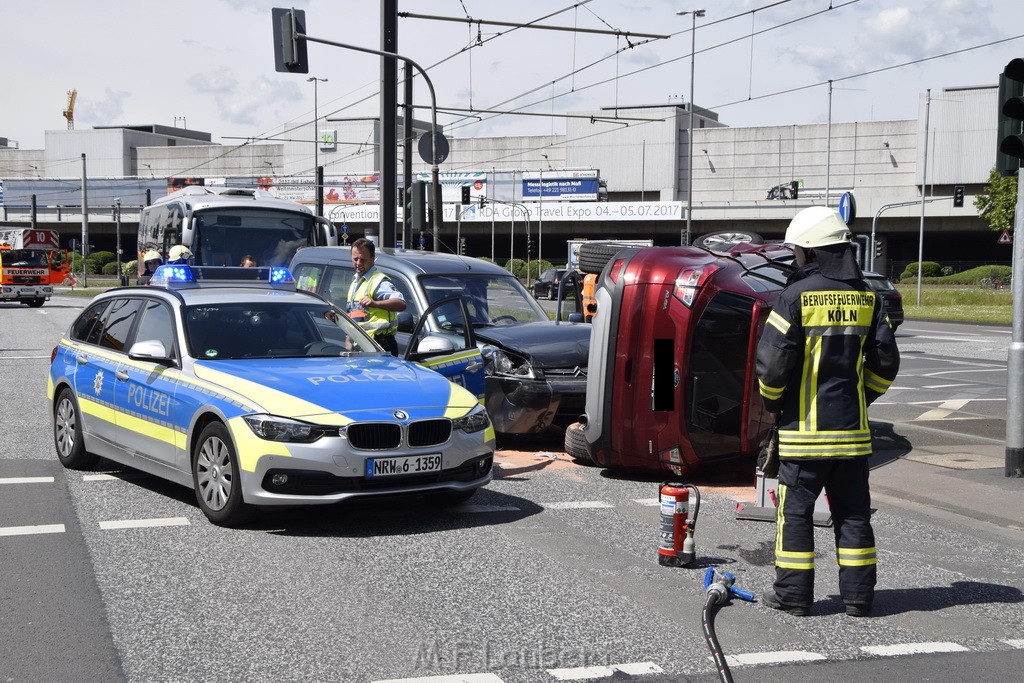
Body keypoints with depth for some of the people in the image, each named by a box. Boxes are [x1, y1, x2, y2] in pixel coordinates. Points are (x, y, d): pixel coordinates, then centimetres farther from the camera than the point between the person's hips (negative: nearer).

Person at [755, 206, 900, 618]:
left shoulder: (796, 296, -11)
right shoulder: (867, 298, 6)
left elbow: (772, 361, -12)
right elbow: (885, 363, 9)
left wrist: (772, 402, 5)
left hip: (804, 428, -5)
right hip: (852, 429, 5)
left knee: (795, 510, 4)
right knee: (853, 512, 11)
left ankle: (793, 594, 7)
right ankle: (858, 595, 15)